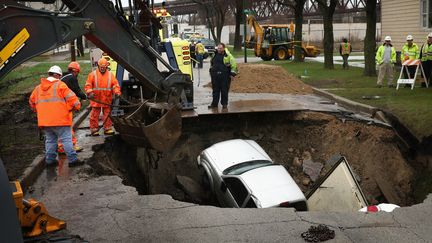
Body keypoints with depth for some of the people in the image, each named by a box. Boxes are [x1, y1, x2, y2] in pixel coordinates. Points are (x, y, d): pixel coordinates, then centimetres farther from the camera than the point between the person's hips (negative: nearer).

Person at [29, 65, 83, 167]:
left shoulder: (38, 87, 15)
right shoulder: (60, 85, -5)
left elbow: (32, 101, 24)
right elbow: (71, 98, -10)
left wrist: (37, 110, 34)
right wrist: (77, 106, 6)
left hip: (44, 120, 6)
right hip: (60, 120, -6)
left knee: (50, 140, 17)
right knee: (66, 139, -3)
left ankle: (50, 159, 19)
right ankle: (72, 159, -4)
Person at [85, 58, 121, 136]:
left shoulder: (110, 75, 8)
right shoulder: (93, 74, 3)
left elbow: (115, 85, 5)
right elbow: (88, 85, 1)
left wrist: (117, 92, -11)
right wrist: (89, 92, -16)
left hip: (107, 100, 2)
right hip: (96, 99, -2)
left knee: (107, 114, 6)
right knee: (94, 115, 1)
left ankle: (107, 128, 14)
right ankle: (94, 129, 7)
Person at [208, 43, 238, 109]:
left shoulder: (228, 55, -4)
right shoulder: (215, 55, 12)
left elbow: (233, 64, -3)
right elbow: (211, 63, 27)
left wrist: (233, 73, -7)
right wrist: (211, 70, 24)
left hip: (224, 76, -5)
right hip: (215, 75, 5)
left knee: (224, 90, 2)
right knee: (215, 90, 9)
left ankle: (224, 103, 12)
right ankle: (214, 103, 16)